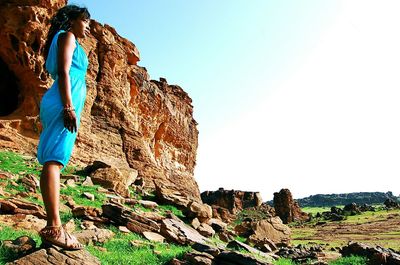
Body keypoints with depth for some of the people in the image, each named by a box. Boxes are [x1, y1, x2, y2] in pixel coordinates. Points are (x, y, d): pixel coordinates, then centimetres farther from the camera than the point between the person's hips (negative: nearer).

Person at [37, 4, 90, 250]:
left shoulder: (70, 41, 32)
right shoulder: (67, 36, 5)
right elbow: (63, 72, -10)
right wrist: (68, 107, -20)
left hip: (61, 104, 10)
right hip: (64, 103, -10)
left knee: (55, 161, 0)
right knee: (54, 160, -19)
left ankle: (54, 226, 0)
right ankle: (54, 227, -25)